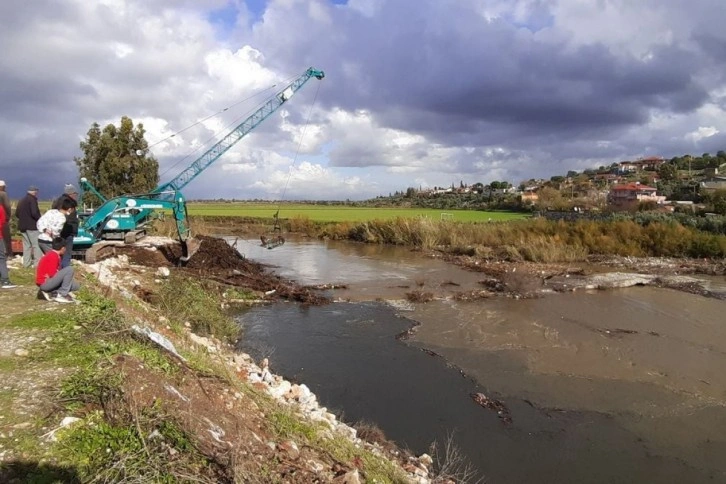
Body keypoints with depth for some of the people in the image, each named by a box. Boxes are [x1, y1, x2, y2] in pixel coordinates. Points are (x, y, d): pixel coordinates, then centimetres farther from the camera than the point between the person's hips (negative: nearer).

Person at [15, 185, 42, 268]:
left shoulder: (21, 200, 14)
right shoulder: (32, 199, -11)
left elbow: (17, 214, 17)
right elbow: (34, 213, -21)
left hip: (22, 226, 8)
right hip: (32, 226, -8)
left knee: (26, 245, 13)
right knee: (36, 244, -5)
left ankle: (26, 263, 15)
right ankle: (37, 263, -9)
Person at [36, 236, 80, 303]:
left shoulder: (51, 254, 13)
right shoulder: (53, 256, -18)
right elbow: (52, 274, -23)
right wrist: (64, 275, -6)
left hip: (47, 282, 10)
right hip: (44, 283, -10)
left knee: (76, 286, 12)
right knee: (69, 269, -22)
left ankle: (48, 292, 5)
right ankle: (62, 295, -14)